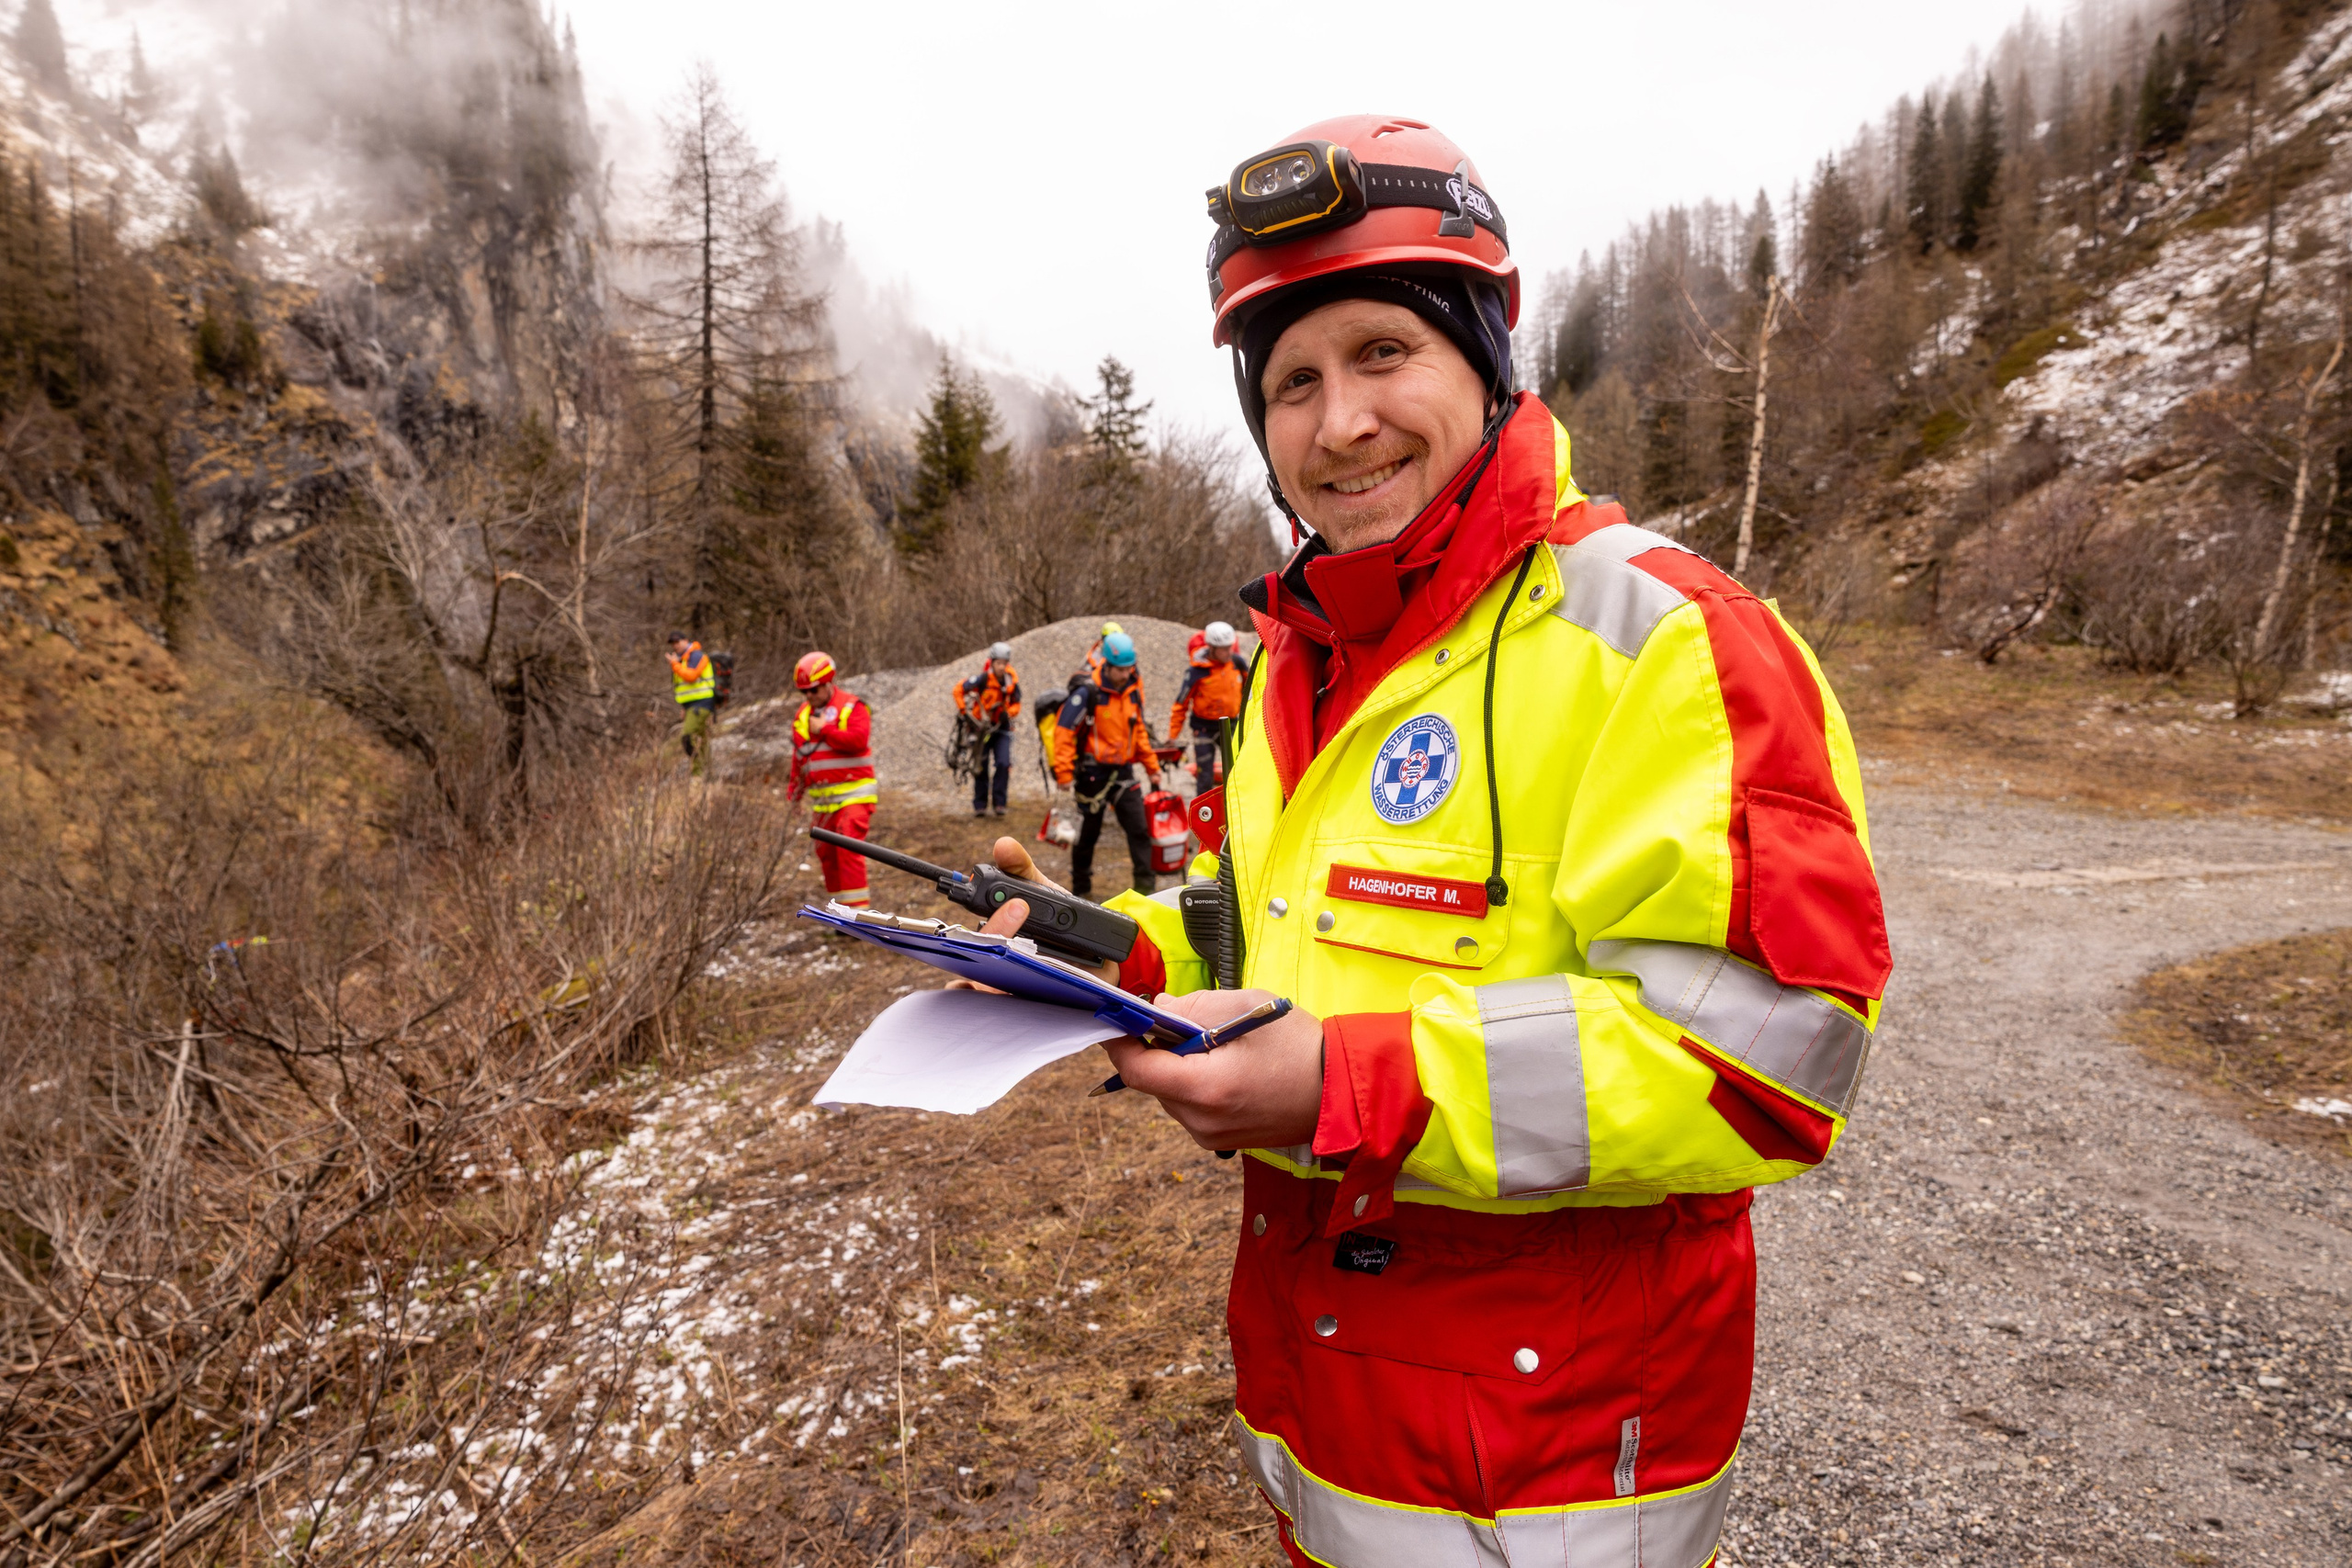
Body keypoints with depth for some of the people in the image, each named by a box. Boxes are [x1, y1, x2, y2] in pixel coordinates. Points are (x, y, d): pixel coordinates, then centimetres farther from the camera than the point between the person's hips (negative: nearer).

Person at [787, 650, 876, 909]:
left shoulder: (852, 708, -5)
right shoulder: (802, 715, 15)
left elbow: (858, 740, -22)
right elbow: (799, 758, 24)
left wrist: (824, 729, -13)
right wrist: (795, 790, 22)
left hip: (852, 794, -7)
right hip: (822, 798, 7)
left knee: (848, 848, -17)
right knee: (826, 854, 7)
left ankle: (856, 907, -15)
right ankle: (840, 907, 18)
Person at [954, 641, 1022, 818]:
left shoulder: (1012, 682, -8)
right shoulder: (983, 678, -18)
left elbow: (1016, 704, 5)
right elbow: (959, 689, -14)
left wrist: (1007, 713, -15)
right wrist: (963, 710, -17)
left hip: (1001, 726, 2)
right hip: (981, 725, -2)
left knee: (1004, 764, -13)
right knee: (980, 766, 4)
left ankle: (999, 802, -2)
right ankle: (979, 805, 15)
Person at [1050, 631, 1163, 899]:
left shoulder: (1133, 691, 6)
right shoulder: (1088, 692, -14)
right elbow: (1064, 730, -14)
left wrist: (1151, 764, 18)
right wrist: (1064, 773, -18)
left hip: (1123, 772, 5)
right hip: (1093, 773, -5)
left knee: (1139, 828, -2)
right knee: (1088, 831, 7)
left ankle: (1146, 885, 3)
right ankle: (1081, 888, 22)